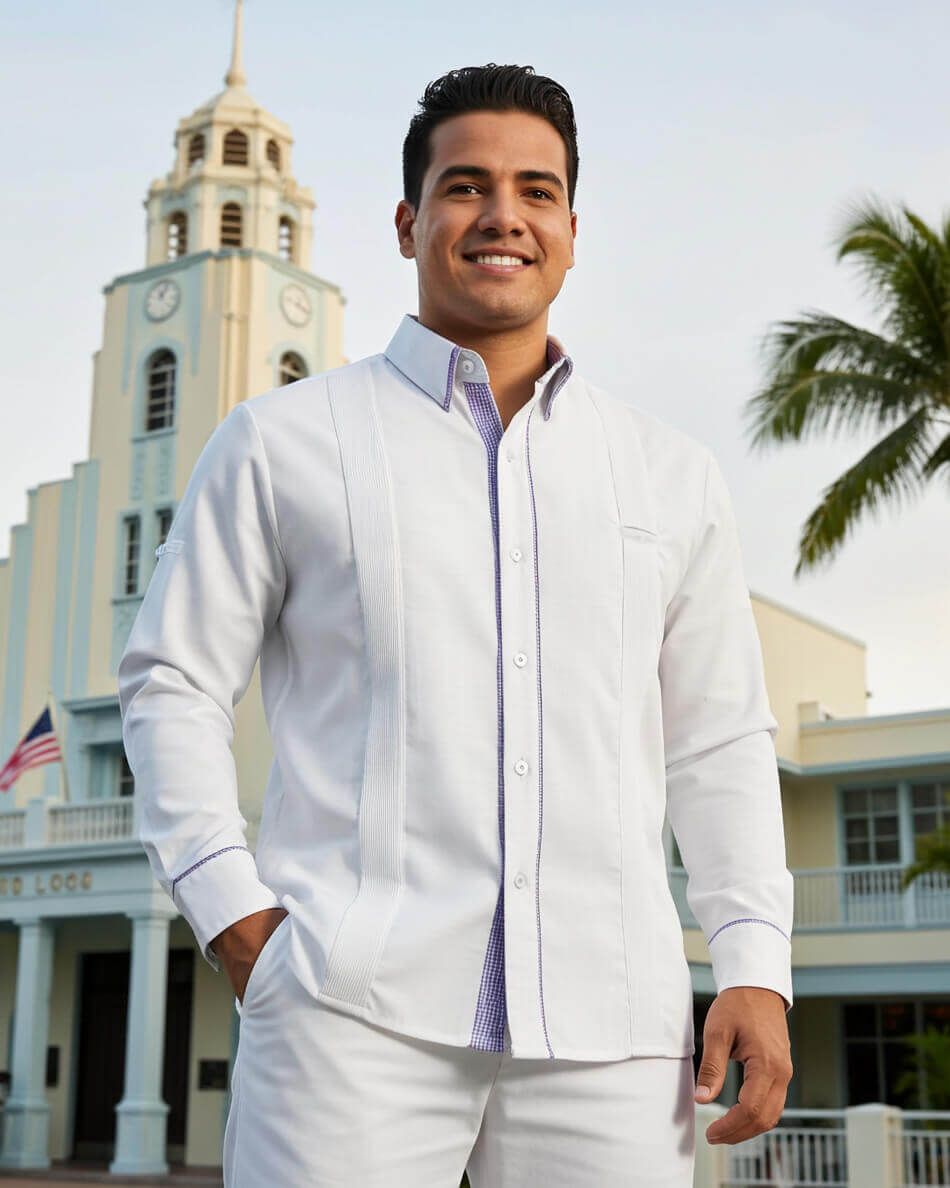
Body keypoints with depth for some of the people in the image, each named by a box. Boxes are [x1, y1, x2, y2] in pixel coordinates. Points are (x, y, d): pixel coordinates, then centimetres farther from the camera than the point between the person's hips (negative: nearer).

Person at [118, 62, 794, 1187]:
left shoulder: (672, 473, 16)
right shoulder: (281, 441, 10)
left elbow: (718, 739, 17)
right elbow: (172, 683, 9)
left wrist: (755, 964, 7)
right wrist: (232, 913, -2)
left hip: (610, 1026, 3)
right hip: (356, 1006, -2)